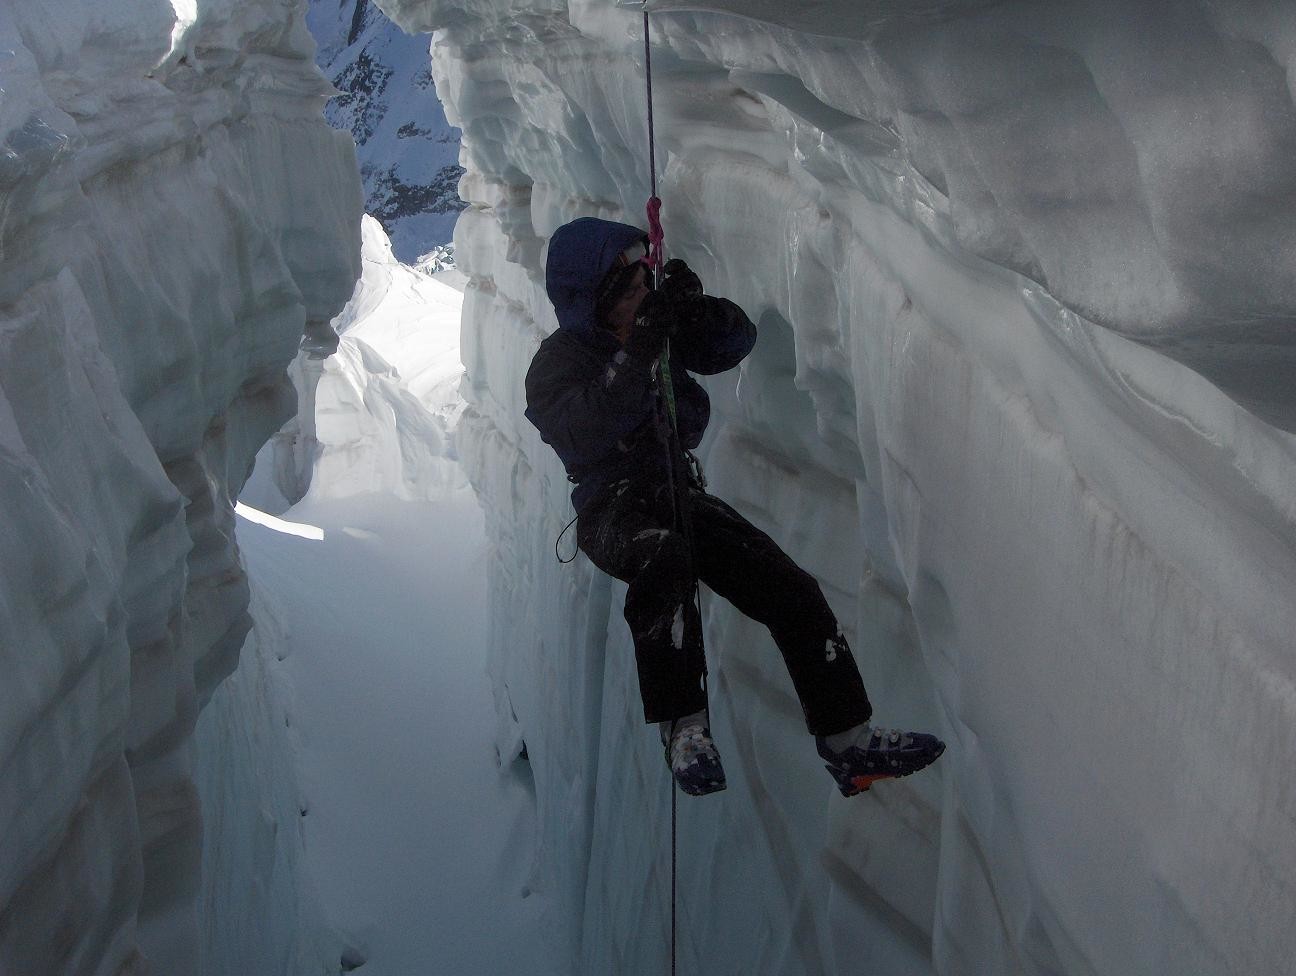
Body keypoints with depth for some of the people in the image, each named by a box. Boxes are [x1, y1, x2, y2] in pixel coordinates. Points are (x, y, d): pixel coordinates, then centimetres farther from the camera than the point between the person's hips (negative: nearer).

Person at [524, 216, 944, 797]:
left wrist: (695, 307, -10)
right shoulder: (558, 360, -8)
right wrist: (635, 357, -31)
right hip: (612, 511, -6)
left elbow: (737, 342, 10)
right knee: (663, 557, -42)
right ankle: (683, 729, -36)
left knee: (791, 590, -9)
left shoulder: (659, 329, 9)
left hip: (680, 493, 6)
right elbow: (580, 437, -26)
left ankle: (850, 746, -3)